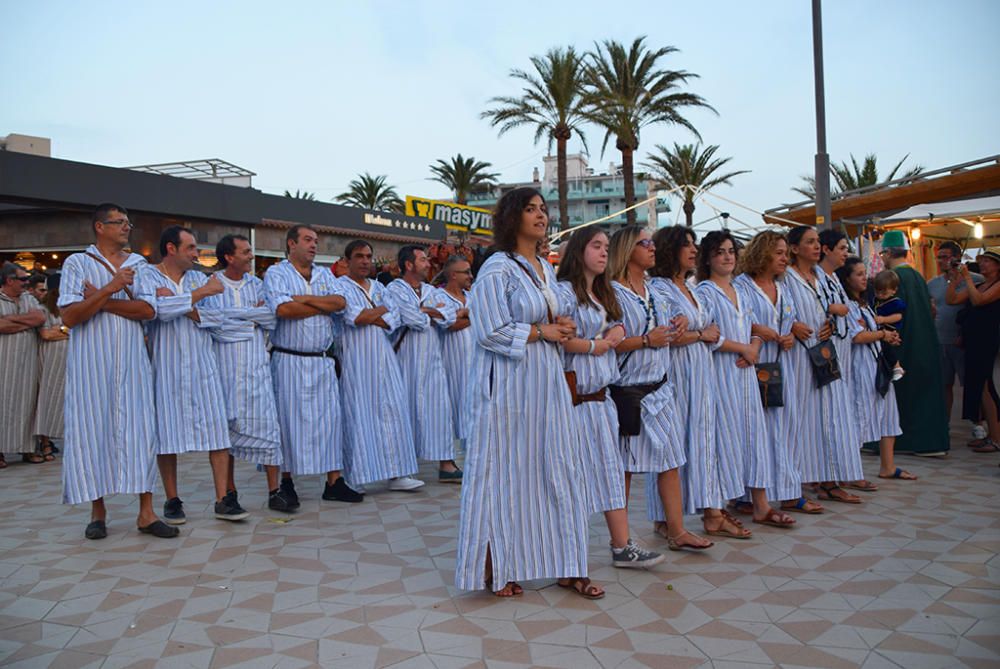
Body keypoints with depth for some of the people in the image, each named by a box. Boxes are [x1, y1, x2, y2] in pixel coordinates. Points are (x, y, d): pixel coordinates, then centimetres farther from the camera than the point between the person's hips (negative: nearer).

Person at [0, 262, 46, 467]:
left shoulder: (29, 298, 14)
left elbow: (41, 318, -3)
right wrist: (28, 323, -6)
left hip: (27, 361, 4)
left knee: (26, 403, 5)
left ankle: (27, 448, 11)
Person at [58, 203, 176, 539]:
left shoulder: (138, 264, 10)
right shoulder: (77, 263, 2)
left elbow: (149, 309, -3)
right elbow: (69, 316, -9)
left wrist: (103, 301, -10)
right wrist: (110, 289, -15)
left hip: (131, 360, 2)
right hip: (91, 362, -2)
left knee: (141, 429, -2)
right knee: (93, 430, 1)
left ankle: (146, 512, 2)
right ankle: (98, 511, 15)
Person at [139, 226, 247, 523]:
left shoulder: (198, 278, 14)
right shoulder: (147, 275, 1)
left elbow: (217, 315, 2)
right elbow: (154, 308, -19)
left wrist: (179, 306, -11)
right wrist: (200, 294, -14)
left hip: (203, 365, 3)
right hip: (166, 367, -3)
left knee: (217, 430, -2)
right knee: (166, 433, 2)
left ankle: (224, 499, 1)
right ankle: (172, 500, 15)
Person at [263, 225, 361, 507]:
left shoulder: (324, 275, 15)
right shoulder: (276, 273, 0)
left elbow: (340, 302, -1)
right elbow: (283, 309, -17)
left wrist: (305, 298, -11)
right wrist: (324, 305, -6)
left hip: (322, 361, 5)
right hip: (288, 361, -5)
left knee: (331, 418, 6)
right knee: (284, 421, -2)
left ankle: (334, 482, 14)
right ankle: (282, 486, 6)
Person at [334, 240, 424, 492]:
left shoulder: (379, 287, 18)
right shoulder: (340, 286, 0)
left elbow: (394, 319, 5)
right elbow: (353, 318, -16)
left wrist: (368, 317, -8)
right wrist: (380, 310, -2)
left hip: (383, 356, 5)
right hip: (356, 359, -5)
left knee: (392, 410, 0)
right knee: (359, 413, -4)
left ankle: (397, 473, 2)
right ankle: (357, 476, 3)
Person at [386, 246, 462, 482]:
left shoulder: (431, 291, 17)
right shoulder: (395, 289, -3)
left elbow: (447, 315, 3)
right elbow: (415, 320, -15)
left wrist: (423, 311, -10)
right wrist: (433, 313, 1)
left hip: (432, 358, 5)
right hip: (407, 357, -5)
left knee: (439, 406, -1)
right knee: (407, 407, 1)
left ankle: (446, 464, 0)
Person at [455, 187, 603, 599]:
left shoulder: (546, 269, 15)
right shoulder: (497, 269, -10)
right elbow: (493, 332, -17)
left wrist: (560, 328, 4)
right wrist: (540, 331, -11)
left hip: (546, 384, 8)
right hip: (509, 386, -8)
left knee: (557, 469, 7)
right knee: (504, 473, 0)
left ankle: (565, 567, 16)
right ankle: (495, 569, 14)